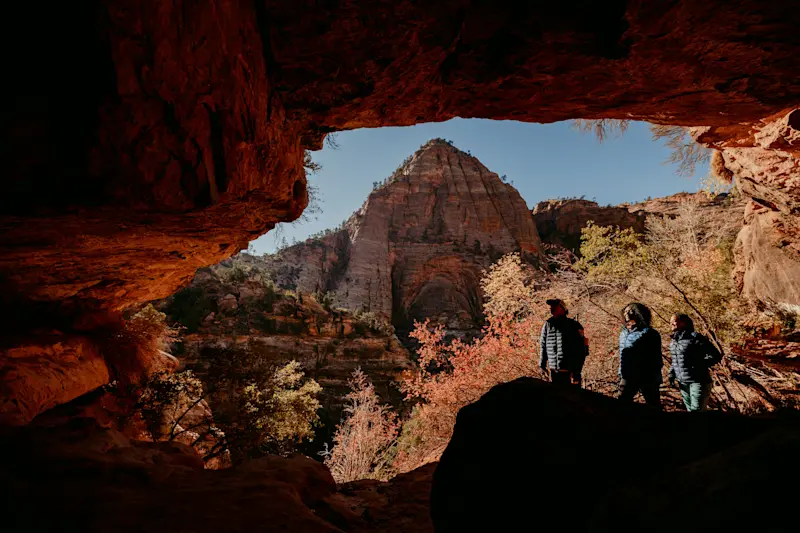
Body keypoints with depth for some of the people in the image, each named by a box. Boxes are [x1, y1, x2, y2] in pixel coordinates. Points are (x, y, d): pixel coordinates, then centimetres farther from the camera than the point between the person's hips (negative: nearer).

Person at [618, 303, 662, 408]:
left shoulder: (649, 333, -9)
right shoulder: (624, 333, 12)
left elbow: (656, 358, -10)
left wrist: (655, 378, -13)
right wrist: (621, 374, 17)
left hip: (647, 377, -6)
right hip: (628, 377, 6)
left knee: (654, 406, 6)